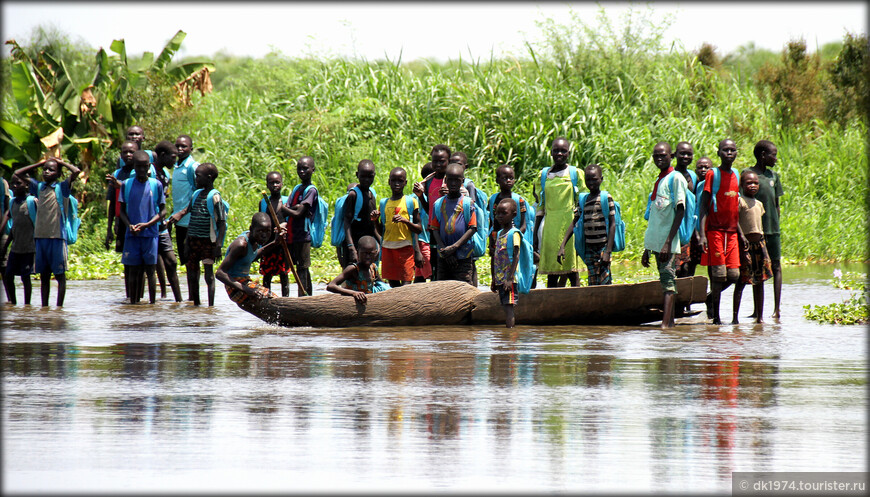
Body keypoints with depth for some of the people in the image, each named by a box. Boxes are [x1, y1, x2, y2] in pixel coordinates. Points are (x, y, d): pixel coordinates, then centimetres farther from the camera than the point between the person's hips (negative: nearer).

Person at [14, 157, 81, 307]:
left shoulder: (62, 187, 0)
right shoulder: (38, 187, 13)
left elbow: (76, 171, -14)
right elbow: (18, 173, 19)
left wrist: (61, 162, 2)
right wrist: (39, 164, 15)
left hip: (57, 237, -5)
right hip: (40, 237, 5)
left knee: (59, 274, -1)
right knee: (44, 275, 7)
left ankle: (59, 307, 0)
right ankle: (44, 307, 10)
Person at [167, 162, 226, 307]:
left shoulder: (214, 197, -8)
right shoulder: (196, 194, 12)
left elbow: (222, 223, -11)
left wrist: (218, 245, -17)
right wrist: (187, 240, 15)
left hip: (208, 241, -7)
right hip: (193, 240, 7)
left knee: (209, 274, -6)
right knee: (192, 274, 10)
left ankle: (211, 306, -4)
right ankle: (195, 304, 20)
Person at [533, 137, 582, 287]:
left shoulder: (575, 173, 4)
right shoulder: (544, 175, 12)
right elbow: (540, 206, 15)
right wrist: (535, 234, 12)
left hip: (569, 224, -3)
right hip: (550, 227, 3)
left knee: (571, 272, -5)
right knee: (551, 275, 1)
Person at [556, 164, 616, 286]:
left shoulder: (606, 198, -3)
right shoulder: (583, 200, 12)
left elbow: (612, 224, -6)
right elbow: (573, 224, 12)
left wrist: (608, 251, -13)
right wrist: (562, 246, 1)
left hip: (603, 246, -5)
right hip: (589, 247, 5)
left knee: (604, 282, -12)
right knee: (592, 283, 4)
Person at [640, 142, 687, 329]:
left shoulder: (676, 179, -6)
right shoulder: (658, 181, 19)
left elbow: (680, 211, -13)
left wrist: (668, 242, -21)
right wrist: (647, 248, 21)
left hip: (668, 242, -8)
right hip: (656, 242, 8)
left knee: (668, 282, -15)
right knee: (665, 283, 11)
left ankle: (665, 324, -25)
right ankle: (670, 322, 15)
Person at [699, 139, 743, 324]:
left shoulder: (735, 176, 14)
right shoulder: (712, 174, -4)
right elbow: (704, 206, -8)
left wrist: (740, 232, 17)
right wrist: (702, 234, -16)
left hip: (731, 232, 6)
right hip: (714, 230, -6)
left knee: (733, 275, 0)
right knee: (718, 274, -8)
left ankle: (711, 298, 24)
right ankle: (715, 316, -1)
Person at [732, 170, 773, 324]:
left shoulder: (759, 204, 18)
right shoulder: (740, 201, -7)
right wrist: (742, 238, -28)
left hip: (759, 243, 8)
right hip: (745, 243, -8)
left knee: (759, 282, 9)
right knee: (741, 281, -8)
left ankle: (759, 317, 15)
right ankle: (735, 317, -6)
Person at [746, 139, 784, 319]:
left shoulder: (773, 176, 12)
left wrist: (776, 226, 10)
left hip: (772, 230, 4)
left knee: (775, 267, 1)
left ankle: (776, 309, 2)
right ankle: (757, 309, 6)